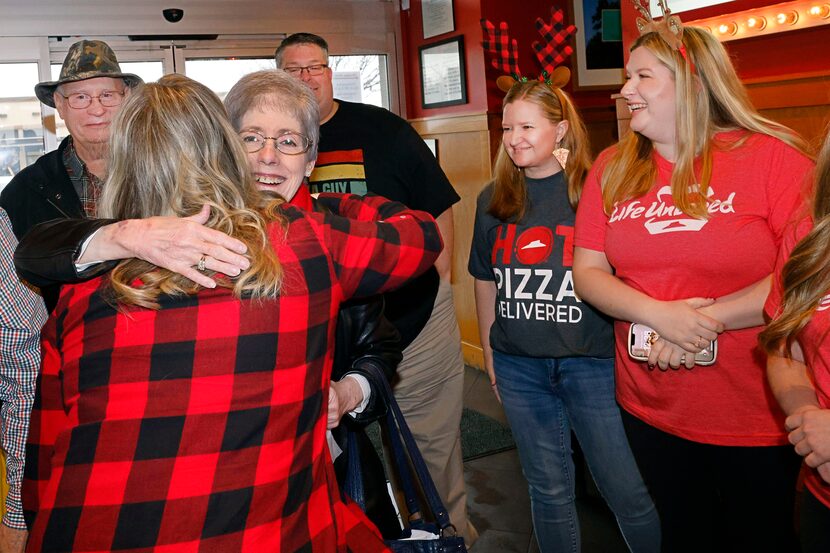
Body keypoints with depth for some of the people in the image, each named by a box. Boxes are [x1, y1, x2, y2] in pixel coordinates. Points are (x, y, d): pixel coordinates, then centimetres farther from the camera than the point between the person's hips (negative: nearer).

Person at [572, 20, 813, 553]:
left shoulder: (773, 156, -10)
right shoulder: (612, 168, 2)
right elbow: (587, 272, -1)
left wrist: (706, 320, -19)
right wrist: (657, 314, -18)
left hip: (760, 416, -3)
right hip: (651, 409, 4)